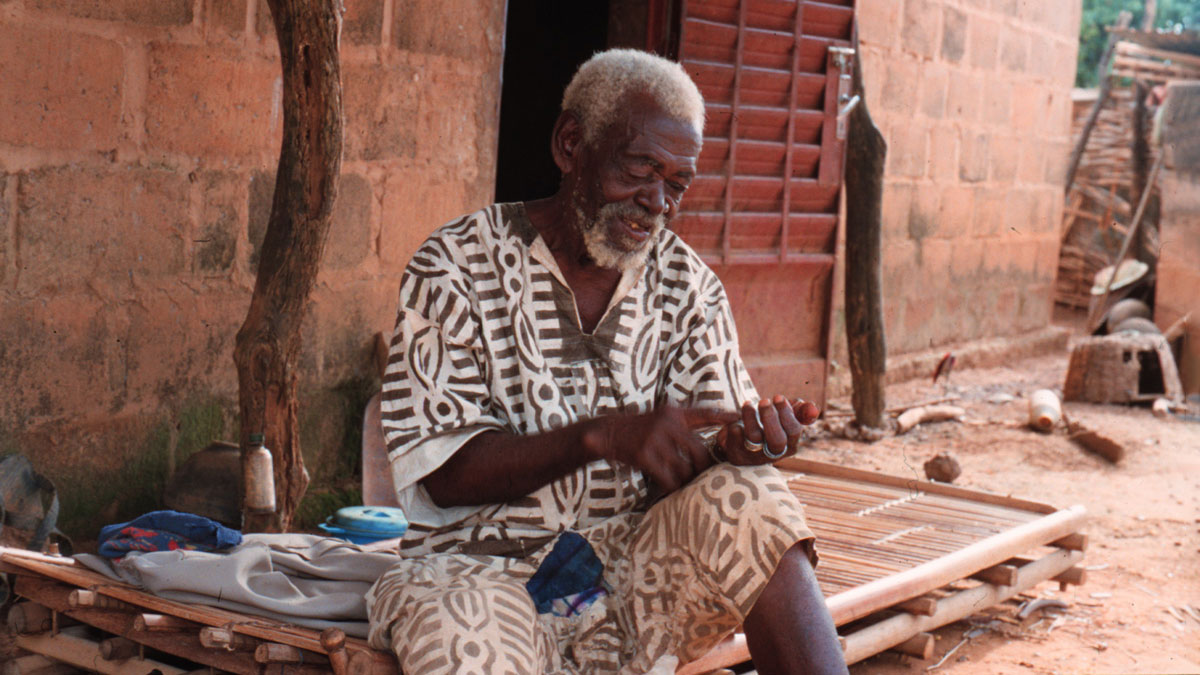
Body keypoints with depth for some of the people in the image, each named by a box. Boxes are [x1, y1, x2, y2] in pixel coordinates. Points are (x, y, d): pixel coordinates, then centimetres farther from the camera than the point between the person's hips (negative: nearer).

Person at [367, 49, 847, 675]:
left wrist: (738, 449, -23)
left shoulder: (689, 287, 5)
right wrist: (602, 436, -26)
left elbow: (685, 476, 2)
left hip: (639, 563, 4)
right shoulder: (457, 266, -5)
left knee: (747, 500, -25)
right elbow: (440, 474, -12)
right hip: (489, 570, -4)